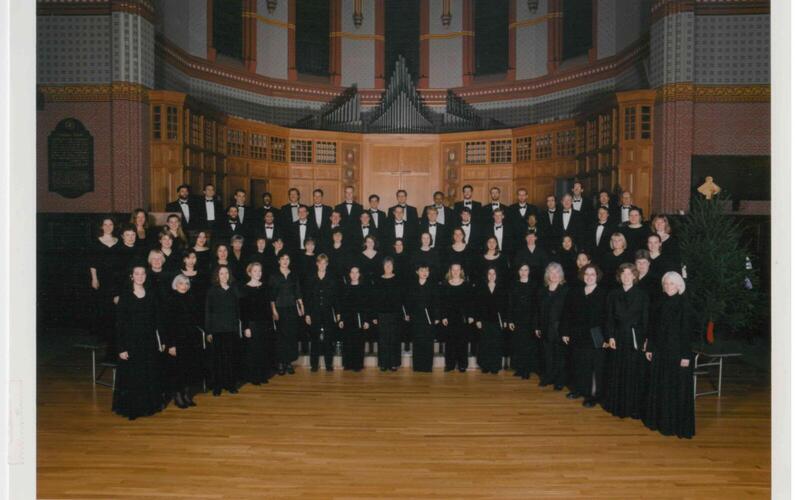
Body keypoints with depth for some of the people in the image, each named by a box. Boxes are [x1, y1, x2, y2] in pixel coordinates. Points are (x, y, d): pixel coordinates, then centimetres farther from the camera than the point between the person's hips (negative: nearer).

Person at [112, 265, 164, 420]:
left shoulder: (151, 295, 5)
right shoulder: (125, 295, -6)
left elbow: (156, 321, 8)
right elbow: (120, 322, -7)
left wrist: (159, 342, 3)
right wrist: (121, 347, -12)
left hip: (149, 342, 3)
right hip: (131, 342, -3)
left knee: (150, 376, 10)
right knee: (132, 377, 3)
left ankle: (149, 405, 23)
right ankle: (131, 407, 16)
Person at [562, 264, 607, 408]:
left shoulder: (604, 294, -6)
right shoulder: (574, 292, 7)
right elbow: (567, 313, 9)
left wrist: (606, 337, -14)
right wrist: (566, 332, 5)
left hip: (595, 338, -4)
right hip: (577, 336, 4)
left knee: (595, 366, 1)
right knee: (578, 364, 13)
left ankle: (594, 394, 10)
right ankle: (579, 389, 27)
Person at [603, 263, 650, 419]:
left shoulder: (642, 295, -1)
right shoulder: (613, 294, 6)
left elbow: (646, 318, -3)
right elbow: (609, 317, 5)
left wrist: (646, 339, -8)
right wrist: (610, 336, -4)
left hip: (635, 338, -2)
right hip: (618, 337, 2)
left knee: (634, 374, 2)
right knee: (617, 373, 8)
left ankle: (633, 407, 14)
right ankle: (616, 405, 20)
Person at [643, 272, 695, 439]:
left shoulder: (684, 304, -10)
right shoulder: (661, 302, 6)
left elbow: (687, 331, -12)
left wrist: (686, 355, -15)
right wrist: (649, 348, 8)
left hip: (676, 351, -6)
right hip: (660, 350, 6)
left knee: (676, 387, 1)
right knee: (658, 386, 13)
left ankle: (677, 424, 12)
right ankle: (658, 419, 26)